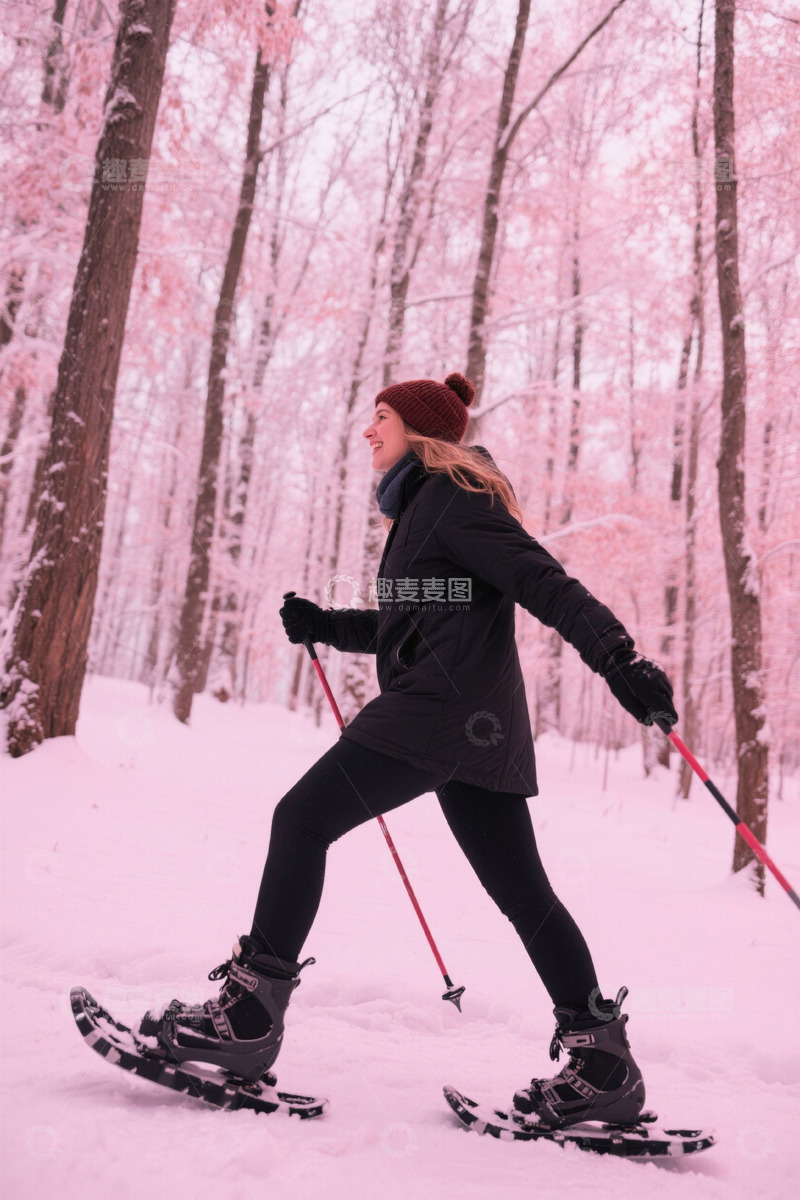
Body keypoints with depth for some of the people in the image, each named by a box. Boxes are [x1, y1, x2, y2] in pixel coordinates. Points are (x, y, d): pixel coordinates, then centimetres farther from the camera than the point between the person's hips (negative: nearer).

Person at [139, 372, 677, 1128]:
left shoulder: (452, 496, -5)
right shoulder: (423, 506, 25)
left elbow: (543, 582, -16)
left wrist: (620, 658, -26)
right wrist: (325, 627, 22)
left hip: (442, 706, -10)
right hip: (480, 723, 10)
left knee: (302, 819, -6)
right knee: (520, 889, 9)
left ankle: (250, 1013, -4)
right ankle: (603, 1064, 13)